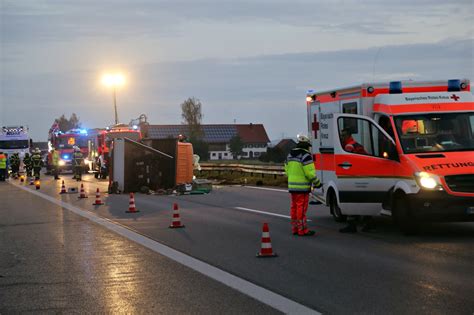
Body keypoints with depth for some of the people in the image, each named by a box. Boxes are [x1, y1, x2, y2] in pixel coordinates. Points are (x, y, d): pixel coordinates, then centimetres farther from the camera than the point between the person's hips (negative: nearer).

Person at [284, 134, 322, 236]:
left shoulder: (290, 155, 13)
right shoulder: (306, 156, -13)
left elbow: (287, 171, 18)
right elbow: (310, 173, -17)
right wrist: (317, 183, -4)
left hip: (292, 186, 8)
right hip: (302, 187, -8)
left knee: (294, 207, 12)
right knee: (302, 208, -6)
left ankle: (295, 228, 16)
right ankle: (302, 230, -4)